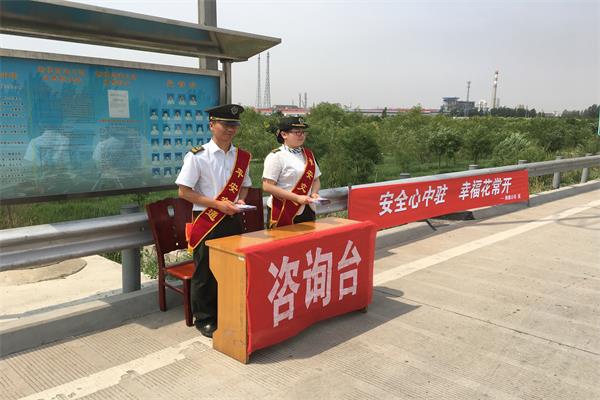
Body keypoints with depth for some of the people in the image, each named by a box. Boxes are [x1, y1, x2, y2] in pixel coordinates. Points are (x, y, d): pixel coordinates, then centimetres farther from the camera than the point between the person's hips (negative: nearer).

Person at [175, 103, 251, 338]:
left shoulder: (241, 157, 5)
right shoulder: (197, 156, -11)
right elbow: (184, 192, -11)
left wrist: (240, 200, -7)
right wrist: (218, 204, -19)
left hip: (232, 220, 5)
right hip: (207, 222, -5)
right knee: (205, 273, 6)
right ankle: (204, 319, 24)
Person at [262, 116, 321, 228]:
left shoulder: (308, 154, 12)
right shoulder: (276, 156, -9)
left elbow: (316, 180, 19)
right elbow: (267, 186, -16)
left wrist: (314, 193, -3)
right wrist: (297, 198, -20)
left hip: (307, 212, 6)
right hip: (284, 213, -6)